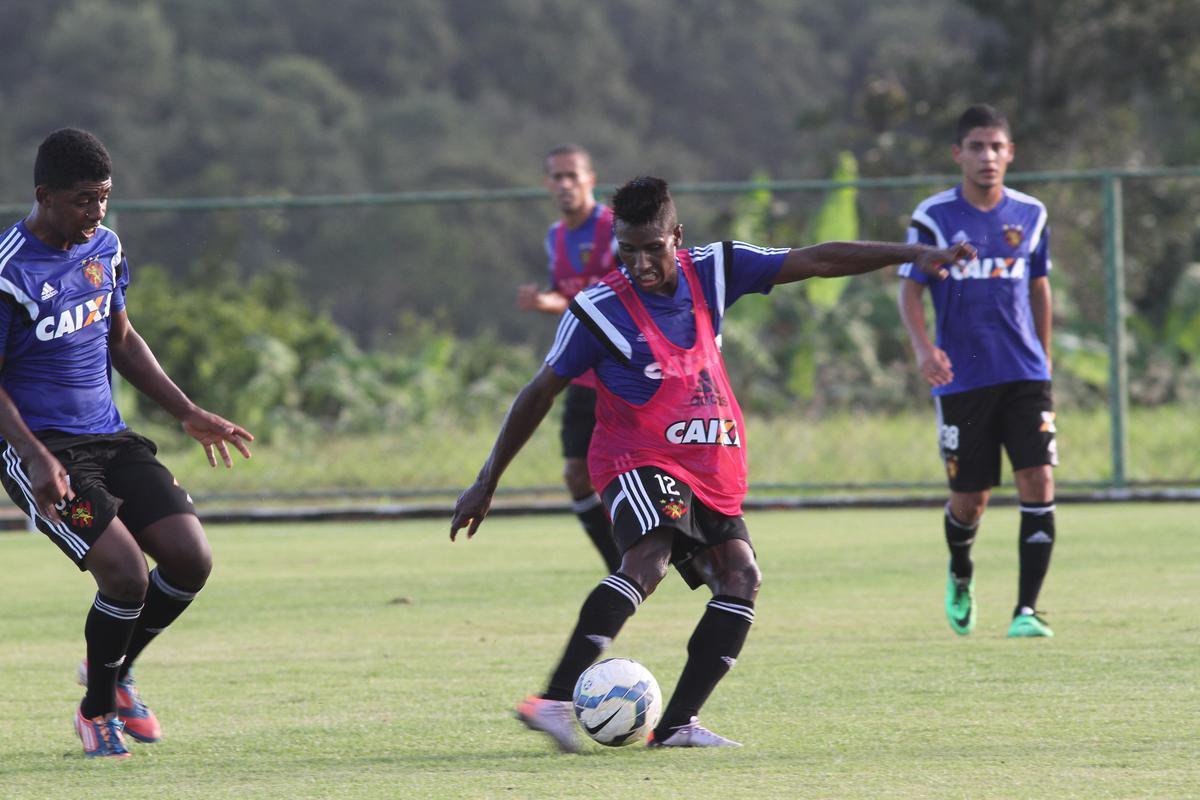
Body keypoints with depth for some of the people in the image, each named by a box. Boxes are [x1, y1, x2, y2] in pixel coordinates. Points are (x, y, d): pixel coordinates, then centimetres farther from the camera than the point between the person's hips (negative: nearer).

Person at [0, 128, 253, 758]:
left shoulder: (105, 247, 7)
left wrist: (188, 413, 15)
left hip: (109, 438, 7)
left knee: (192, 560, -6)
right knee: (125, 572, -21)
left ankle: (114, 670, 21)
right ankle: (97, 711, 5)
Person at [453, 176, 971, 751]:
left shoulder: (712, 271, 1)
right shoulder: (600, 309, -11)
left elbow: (815, 261, 5)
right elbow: (539, 394, -2)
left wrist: (913, 254, 3)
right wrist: (487, 483, 1)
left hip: (711, 469, 6)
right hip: (639, 462, -6)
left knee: (740, 578, -8)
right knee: (648, 559, -31)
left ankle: (678, 724, -8)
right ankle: (555, 701, -42)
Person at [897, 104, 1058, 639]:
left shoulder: (1030, 215, 6)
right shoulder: (934, 218, -4)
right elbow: (910, 291, -3)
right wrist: (923, 347, -20)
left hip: (1025, 375, 2)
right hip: (962, 379, -2)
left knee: (1038, 481, -14)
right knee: (969, 499, 4)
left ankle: (1026, 610, -12)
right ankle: (960, 576, 38)